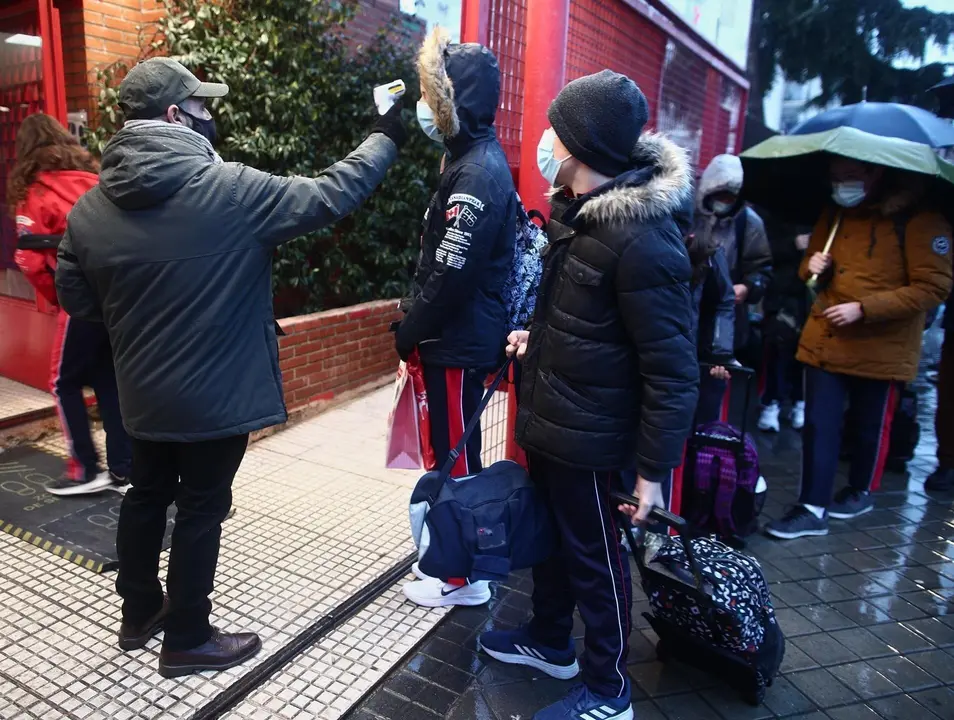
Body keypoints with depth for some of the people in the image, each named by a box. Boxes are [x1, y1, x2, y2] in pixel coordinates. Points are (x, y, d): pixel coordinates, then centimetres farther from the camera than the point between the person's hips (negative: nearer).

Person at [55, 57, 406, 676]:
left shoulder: (91, 206, -1)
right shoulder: (230, 189, -18)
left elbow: (77, 300, 6)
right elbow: (328, 196, -11)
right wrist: (386, 138, 2)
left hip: (143, 392, 6)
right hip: (216, 394, -6)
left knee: (147, 497, 23)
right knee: (201, 511, 9)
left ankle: (140, 613, 42)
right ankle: (187, 640, 26)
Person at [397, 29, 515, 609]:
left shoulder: (477, 173, -20)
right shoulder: (476, 160, 12)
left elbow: (450, 275, -23)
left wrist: (408, 334, -11)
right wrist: (417, 326, 14)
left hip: (458, 344, -9)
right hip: (462, 337, 9)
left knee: (456, 459, 3)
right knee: (453, 454, 19)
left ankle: (463, 578, 21)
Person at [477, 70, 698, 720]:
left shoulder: (641, 238, -25)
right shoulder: (577, 208, 4)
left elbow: (672, 368, -22)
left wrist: (654, 467, -19)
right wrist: (540, 339, 9)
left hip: (589, 437, -9)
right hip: (549, 419, 9)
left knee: (595, 558, 9)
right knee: (550, 534, 24)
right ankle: (551, 642, 48)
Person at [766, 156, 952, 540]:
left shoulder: (921, 219, -10)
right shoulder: (834, 214, 9)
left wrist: (863, 308, -22)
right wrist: (813, 266, -4)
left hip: (880, 348, -4)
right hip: (825, 342, 4)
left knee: (870, 426, 14)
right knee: (818, 425, 0)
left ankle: (861, 492, 36)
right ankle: (813, 508, 6)